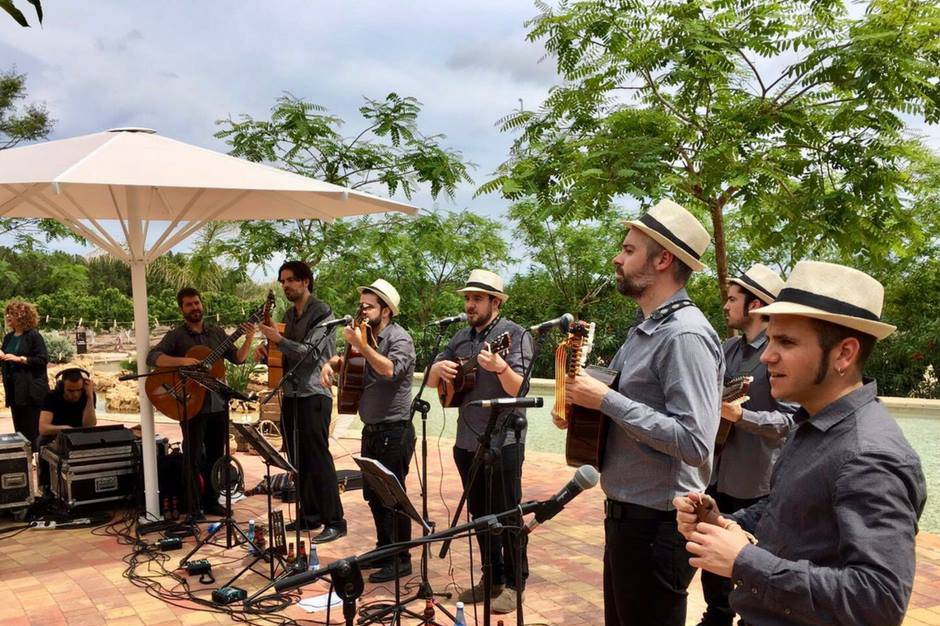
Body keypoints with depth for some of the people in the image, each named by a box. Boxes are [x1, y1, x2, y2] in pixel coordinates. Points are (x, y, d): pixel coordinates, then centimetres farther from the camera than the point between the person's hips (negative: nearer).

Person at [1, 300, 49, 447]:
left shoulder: (33, 336, -9)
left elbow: (43, 359, -15)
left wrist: (19, 359, -19)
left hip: (31, 389, -7)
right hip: (14, 389, 7)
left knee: (33, 430, -4)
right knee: (19, 429, 11)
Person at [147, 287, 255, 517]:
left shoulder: (217, 332, 10)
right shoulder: (176, 336, -3)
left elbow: (237, 358, 8)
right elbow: (152, 357, -15)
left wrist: (248, 340, -9)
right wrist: (182, 361, -27)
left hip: (218, 403, 4)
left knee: (216, 455, 12)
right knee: (193, 456, 0)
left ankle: (211, 501, 24)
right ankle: (192, 508, 10)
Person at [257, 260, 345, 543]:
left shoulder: (321, 313, -8)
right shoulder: (289, 315, 16)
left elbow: (311, 353, -18)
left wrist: (279, 340, -22)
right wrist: (268, 353, 2)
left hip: (313, 395, -8)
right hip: (291, 394, 8)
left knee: (318, 459, -8)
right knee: (298, 461, 11)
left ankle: (334, 522, -2)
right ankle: (309, 515, 21)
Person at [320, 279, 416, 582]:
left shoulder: (400, 339, -13)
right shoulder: (367, 337, 12)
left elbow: (390, 369, -30)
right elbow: (347, 360, 25)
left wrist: (360, 344, -29)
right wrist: (332, 363, 4)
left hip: (394, 432, -9)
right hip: (371, 430, 9)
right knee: (373, 494, 17)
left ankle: (401, 561, 10)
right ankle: (384, 549, 33)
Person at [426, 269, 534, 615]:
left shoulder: (514, 335, -10)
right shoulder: (461, 338, 10)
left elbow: (517, 388, -20)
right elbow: (430, 381, 11)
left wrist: (500, 368, -40)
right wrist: (439, 367, -12)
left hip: (503, 442, -7)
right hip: (467, 440, 7)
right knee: (479, 514, 14)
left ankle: (514, 583, 15)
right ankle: (492, 577, 28)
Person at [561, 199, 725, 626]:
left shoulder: (685, 334, -21)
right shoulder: (645, 328, 10)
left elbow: (695, 443, -29)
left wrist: (606, 400, -24)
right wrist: (585, 409, 4)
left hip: (657, 525, -10)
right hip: (625, 512, 10)